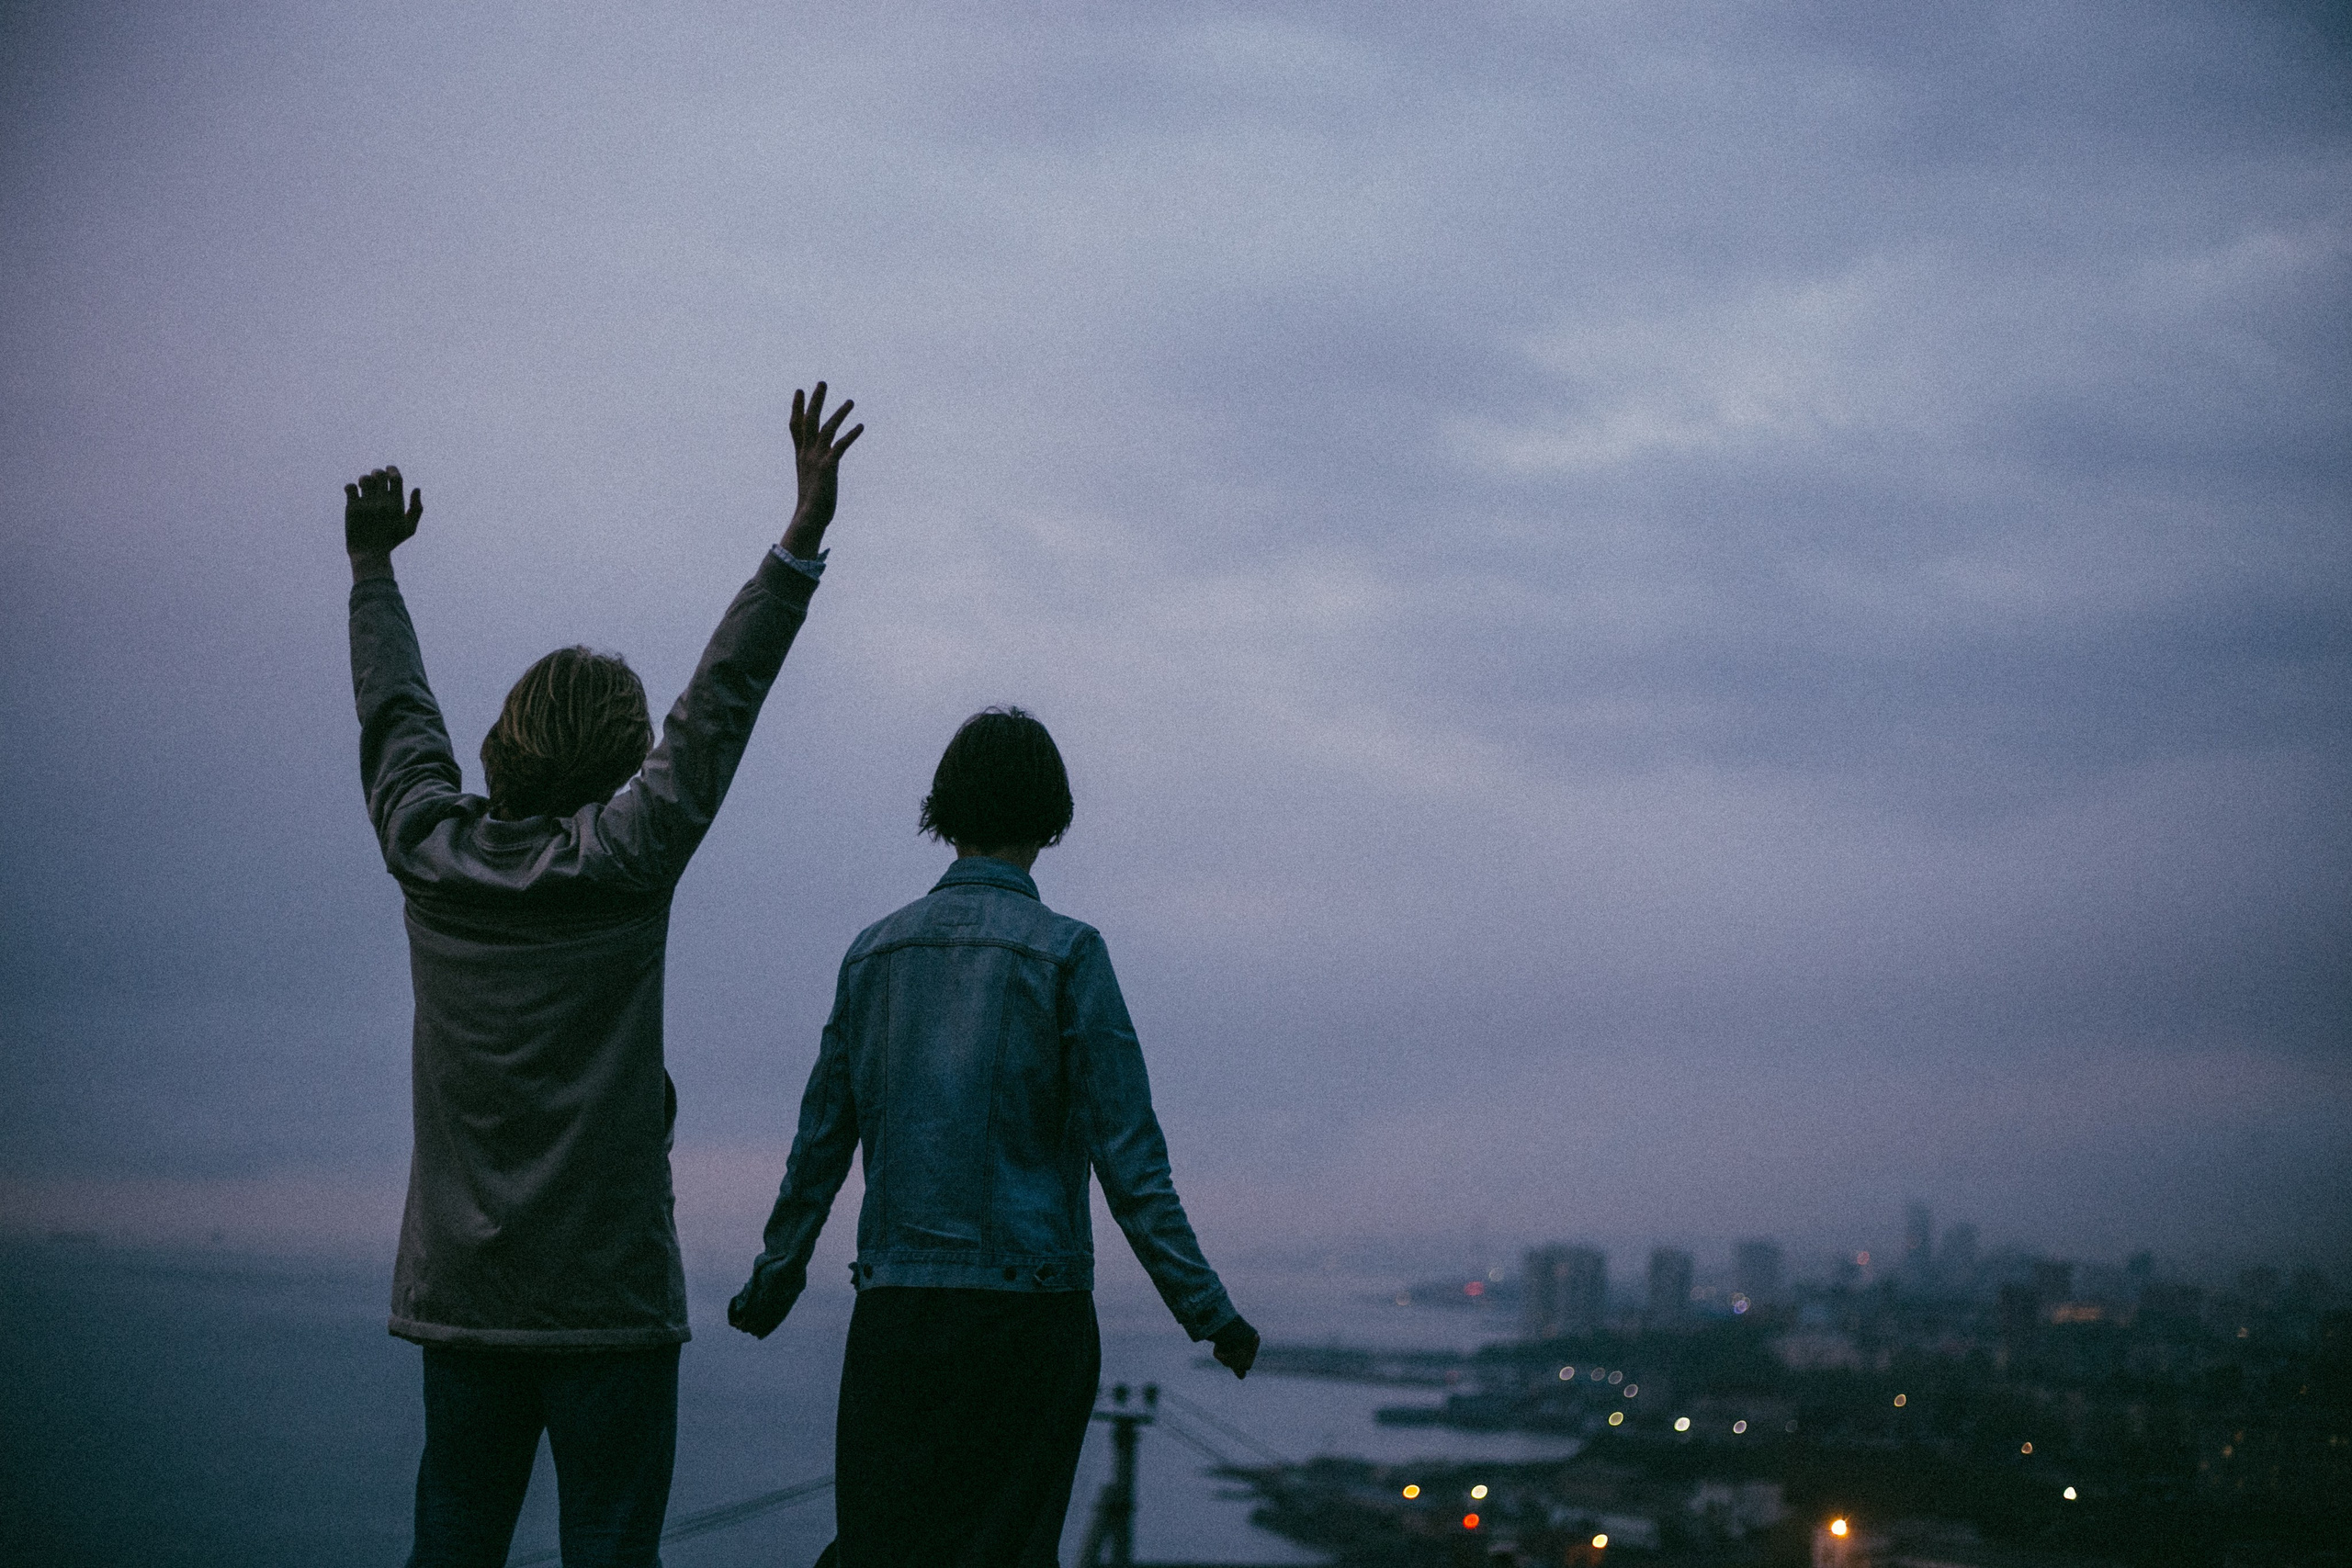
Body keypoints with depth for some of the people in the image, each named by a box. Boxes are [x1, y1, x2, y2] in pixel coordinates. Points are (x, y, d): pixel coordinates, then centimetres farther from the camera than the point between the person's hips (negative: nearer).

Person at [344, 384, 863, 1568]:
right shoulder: (622, 861, -8)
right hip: (605, 1293, -5)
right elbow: (722, 701, -9)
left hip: (458, 1290, 5)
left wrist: (372, 569, 34)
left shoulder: (430, 851, 3)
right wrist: (803, 536, -8)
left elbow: (396, 713, 19)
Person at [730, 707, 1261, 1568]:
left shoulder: (876, 950, 9)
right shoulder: (1064, 951, -5)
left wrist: (771, 1284, 26)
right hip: (1028, 1302, -3)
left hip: (895, 1308, 4)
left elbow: (821, 1143, 14)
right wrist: (1206, 1309, -5)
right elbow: (1127, 1155, -9)